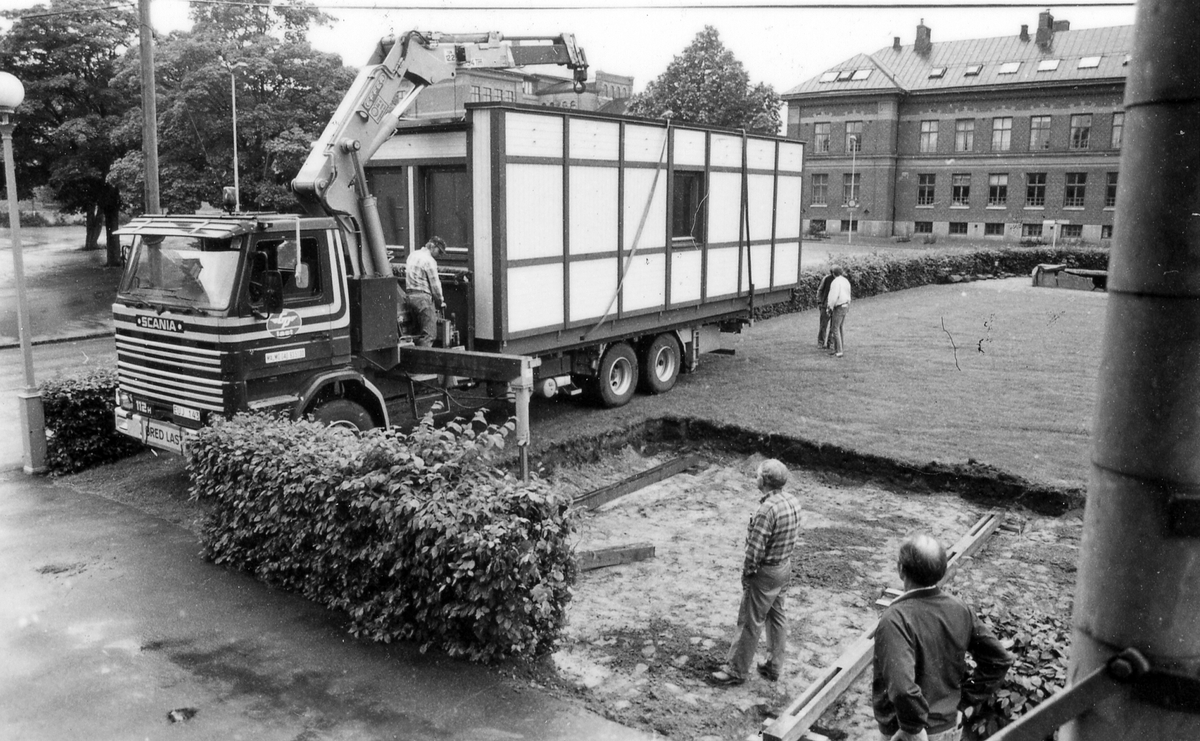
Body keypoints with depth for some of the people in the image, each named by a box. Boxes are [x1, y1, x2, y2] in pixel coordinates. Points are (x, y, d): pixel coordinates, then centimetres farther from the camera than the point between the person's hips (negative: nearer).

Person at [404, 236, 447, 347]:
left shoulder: (412, 255, 16)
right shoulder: (429, 260, -10)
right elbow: (435, 284, -10)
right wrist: (440, 301, 5)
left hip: (408, 295, 9)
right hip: (423, 297, -9)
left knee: (419, 332, 15)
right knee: (428, 334, -8)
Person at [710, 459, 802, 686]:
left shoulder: (767, 509, -28)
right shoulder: (792, 501, -2)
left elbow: (755, 547, -23)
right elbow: (794, 536, 8)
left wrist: (747, 573, -10)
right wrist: (783, 556, 16)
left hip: (766, 572, -9)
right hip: (785, 567, 9)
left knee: (750, 622, 4)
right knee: (777, 616, 20)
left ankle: (736, 670, 15)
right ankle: (775, 666, 32)